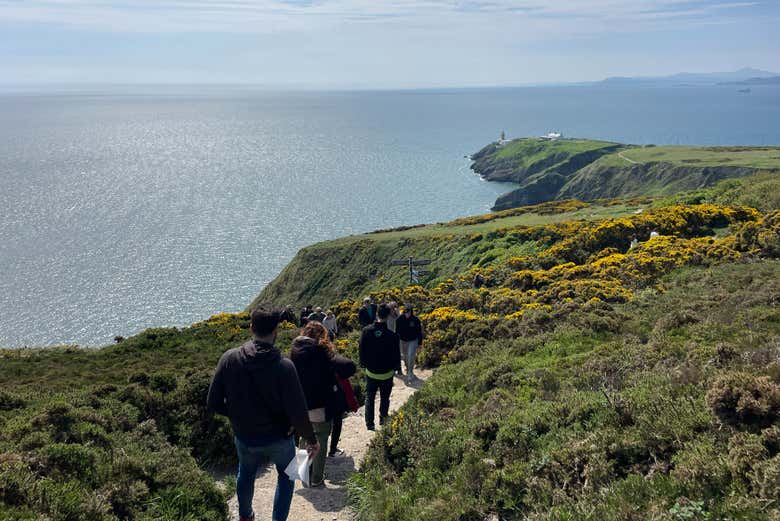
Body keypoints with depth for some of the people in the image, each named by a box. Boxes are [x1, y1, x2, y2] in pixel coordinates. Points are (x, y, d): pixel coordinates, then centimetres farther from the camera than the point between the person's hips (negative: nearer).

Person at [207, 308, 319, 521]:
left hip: (244, 438, 3)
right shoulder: (284, 367, -26)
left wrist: (237, 415, 8)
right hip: (278, 439, -3)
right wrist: (311, 439, -8)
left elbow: (213, 403, -10)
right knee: (286, 475, 27)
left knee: (246, 474, 33)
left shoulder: (229, 359, -17)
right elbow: (298, 413, -24)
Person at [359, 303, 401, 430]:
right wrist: (397, 367, 9)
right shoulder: (392, 335, -20)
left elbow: (361, 350, -1)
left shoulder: (366, 331, -13)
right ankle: (383, 419, 31)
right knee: (385, 398, 18)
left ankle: (369, 424, 15)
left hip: (371, 372, 2)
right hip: (387, 373, -2)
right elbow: (396, 354, -9)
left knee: (369, 397, 15)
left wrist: (363, 363, 13)